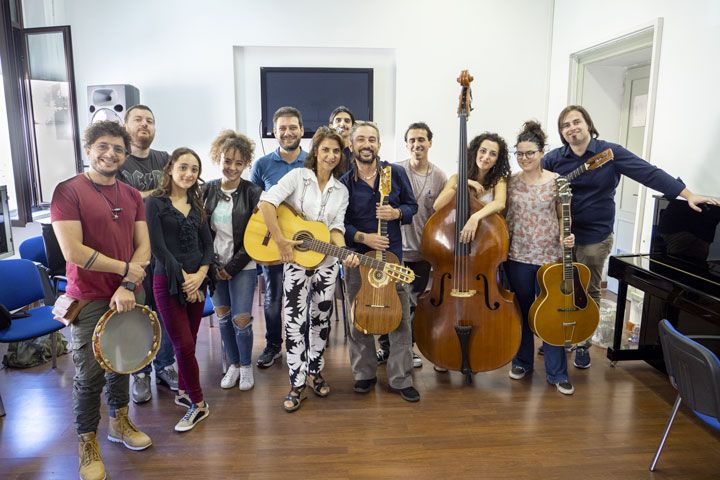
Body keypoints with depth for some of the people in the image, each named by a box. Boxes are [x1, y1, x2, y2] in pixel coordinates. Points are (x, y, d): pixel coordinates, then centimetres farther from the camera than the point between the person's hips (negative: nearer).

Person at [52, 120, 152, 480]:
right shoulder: (69, 191, -11)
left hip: (128, 296, 5)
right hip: (89, 301, -5)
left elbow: (143, 247, 3)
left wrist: (128, 287, -11)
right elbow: (73, 251, -19)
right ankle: (88, 445, 23)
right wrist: (126, 269, -12)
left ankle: (119, 422, 39)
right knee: (89, 375, 4)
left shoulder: (132, 196, 6)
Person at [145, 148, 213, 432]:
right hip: (168, 281, -5)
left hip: (197, 280, 5)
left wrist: (200, 275, -6)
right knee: (184, 345, -3)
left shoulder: (196, 204, 11)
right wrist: (183, 278, -12)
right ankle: (199, 405, 10)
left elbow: (207, 243, 9)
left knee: (188, 343, 10)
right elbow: (158, 247, -12)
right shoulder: (155, 202, -6)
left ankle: (183, 392, 30)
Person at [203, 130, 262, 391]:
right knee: (223, 315, 12)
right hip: (215, 265, 4)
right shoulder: (208, 190, 2)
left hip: (243, 265, -3)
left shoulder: (252, 192, -9)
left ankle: (246, 366, 22)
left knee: (241, 319, -2)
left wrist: (231, 267, -11)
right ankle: (233, 364, 31)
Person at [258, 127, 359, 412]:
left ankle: (315, 372, 33)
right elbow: (267, 201, -17)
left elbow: (336, 227, 1)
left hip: (326, 262, 4)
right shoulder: (298, 176, -7)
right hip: (296, 261, -4)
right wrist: (281, 241, -21)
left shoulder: (341, 191, 7)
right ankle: (297, 385, 12)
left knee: (321, 319, 14)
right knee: (295, 322, -1)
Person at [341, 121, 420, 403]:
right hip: (357, 257, 0)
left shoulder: (396, 172, 1)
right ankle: (364, 374, 28)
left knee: (401, 320, 3)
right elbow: (339, 223, 0)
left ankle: (401, 379, 19)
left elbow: (411, 206, 8)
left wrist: (396, 213, -13)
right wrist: (362, 237, -17)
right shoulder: (344, 182, -1)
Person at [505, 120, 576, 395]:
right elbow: (504, 216, 7)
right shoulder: (511, 182, 2)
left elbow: (562, 217, 5)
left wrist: (566, 236, -14)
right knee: (522, 311, 13)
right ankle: (522, 361, 31)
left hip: (550, 257, -1)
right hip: (518, 257, 2)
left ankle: (556, 373, 18)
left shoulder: (557, 182, -2)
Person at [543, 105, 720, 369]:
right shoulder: (553, 159, -2)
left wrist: (689, 195, -18)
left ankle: (582, 344, 29)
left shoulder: (611, 153, -7)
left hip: (595, 238, -2)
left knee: (589, 292, 12)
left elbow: (650, 173, -13)